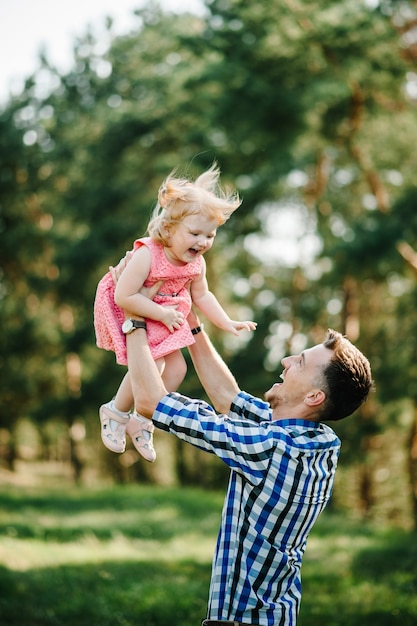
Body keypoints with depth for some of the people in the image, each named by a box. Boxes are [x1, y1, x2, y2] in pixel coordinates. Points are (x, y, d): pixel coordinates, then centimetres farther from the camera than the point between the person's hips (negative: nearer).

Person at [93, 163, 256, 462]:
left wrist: (227, 323, 0)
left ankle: (141, 421, 21)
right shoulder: (146, 255, -33)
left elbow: (202, 296, 7)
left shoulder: (196, 263, -9)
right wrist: (161, 313, -30)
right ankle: (116, 412, 5)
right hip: (127, 315, -8)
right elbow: (124, 297, -35)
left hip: (164, 319, 8)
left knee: (177, 368, 3)